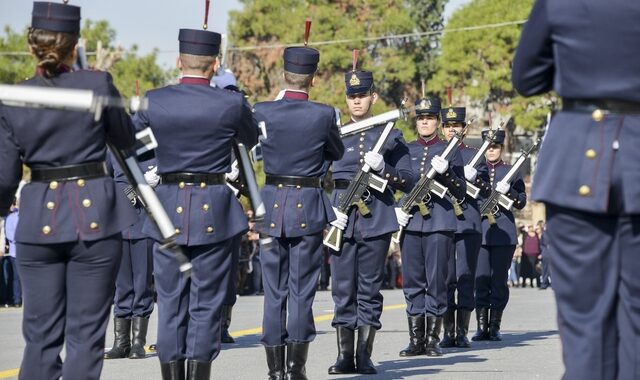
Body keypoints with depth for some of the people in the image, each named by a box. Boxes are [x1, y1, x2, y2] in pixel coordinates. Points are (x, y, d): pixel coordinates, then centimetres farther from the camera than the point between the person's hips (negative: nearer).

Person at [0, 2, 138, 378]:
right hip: (95, 217, -2)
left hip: (38, 220, 2)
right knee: (85, 334, 3)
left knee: (41, 335, 10)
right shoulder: (98, 85, -7)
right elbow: (127, 139, 8)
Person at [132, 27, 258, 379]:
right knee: (206, 304, 3)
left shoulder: (154, 101, -4)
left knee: (170, 302, 9)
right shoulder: (231, 103, -8)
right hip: (214, 213, -2)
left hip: (168, 211, 2)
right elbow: (251, 139, 12)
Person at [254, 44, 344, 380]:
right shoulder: (323, 115, -8)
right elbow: (337, 152, 8)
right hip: (308, 207, -1)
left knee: (273, 292, 8)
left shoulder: (263, 111, -6)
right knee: (302, 291, 3)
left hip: (272, 205, 2)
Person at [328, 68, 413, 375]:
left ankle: (365, 356, 4)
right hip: (342, 220, 1)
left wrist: (382, 167, -13)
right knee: (343, 288, 0)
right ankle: (345, 355, 6)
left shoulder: (390, 136, 8)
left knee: (370, 289, 0)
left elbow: (407, 181, 4)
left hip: (376, 220, -1)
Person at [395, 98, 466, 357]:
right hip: (410, 222, 3)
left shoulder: (451, 151, 7)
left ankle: (433, 339, 3)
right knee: (412, 282, 2)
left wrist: (446, 172, -15)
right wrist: (396, 207, 0)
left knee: (436, 282, -2)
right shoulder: (405, 150, 14)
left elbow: (460, 192, 3)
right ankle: (416, 340, 7)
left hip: (439, 222, -2)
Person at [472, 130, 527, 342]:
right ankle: (481, 327, -2)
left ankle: (495, 326, 4)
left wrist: (508, 191, -14)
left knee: (499, 282, -1)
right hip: (479, 233, 0)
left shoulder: (512, 172, 10)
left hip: (504, 234, 0)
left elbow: (521, 203, 5)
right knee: (480, 281, -4)